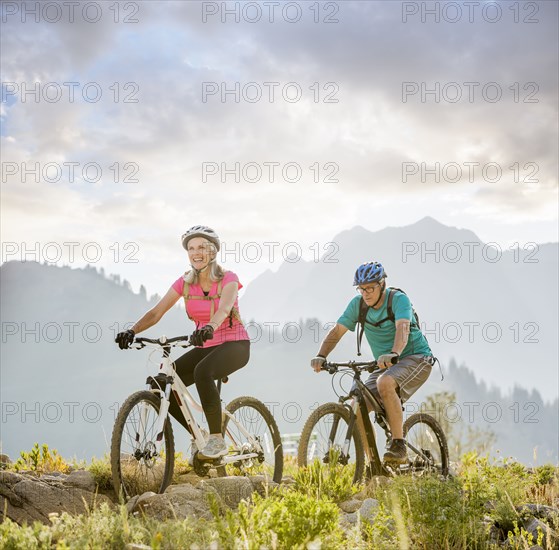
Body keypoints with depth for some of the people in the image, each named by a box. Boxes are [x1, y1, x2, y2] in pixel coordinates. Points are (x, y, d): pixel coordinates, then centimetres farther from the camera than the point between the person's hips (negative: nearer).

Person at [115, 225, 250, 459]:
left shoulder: (228, 278, -12)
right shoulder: (184, 283, 1)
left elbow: (224, 308, -33)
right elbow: (156, 312, -9)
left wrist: (209, 328, -55)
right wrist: (132, 331, -27)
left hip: (234, 345, -6)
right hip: (205, 347, 6)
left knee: (202, 371, -37)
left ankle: (217, 440, -24)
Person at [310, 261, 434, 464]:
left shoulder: (398, 299, -18)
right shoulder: (358, 304, -3)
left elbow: (403, 329, -35)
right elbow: (337, 331, -6)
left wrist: (393, 354, -54)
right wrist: (321, 356, -23)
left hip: (415, 358, -6)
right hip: (386, 365, 6)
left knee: (385, 383, -36)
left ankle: (398, 446, -27)